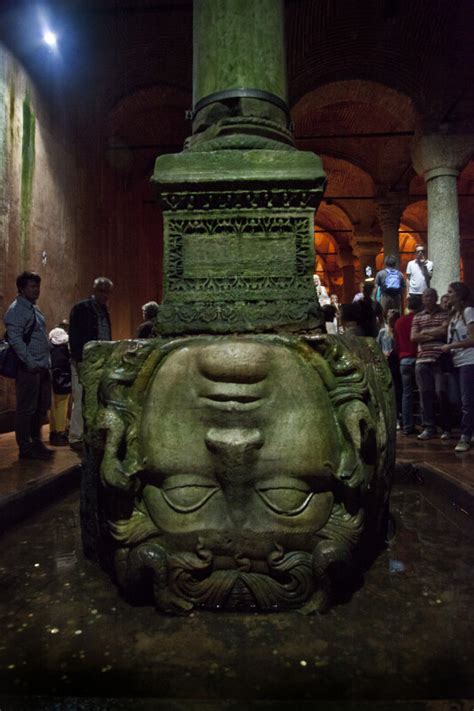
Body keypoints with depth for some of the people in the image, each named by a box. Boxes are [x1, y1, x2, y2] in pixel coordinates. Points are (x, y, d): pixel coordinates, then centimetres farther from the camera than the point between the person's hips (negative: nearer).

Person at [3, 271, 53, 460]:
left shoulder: (34, 308, 18)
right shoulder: (16, 310, -10)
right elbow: (15, 339, -18)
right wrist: (31, 363, -19)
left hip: (42, 367, 9)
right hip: (28, 368, -9)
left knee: (42, 406, 15)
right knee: (26, 409, -1)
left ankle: (36, 442, 28)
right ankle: (25, 449, 9)